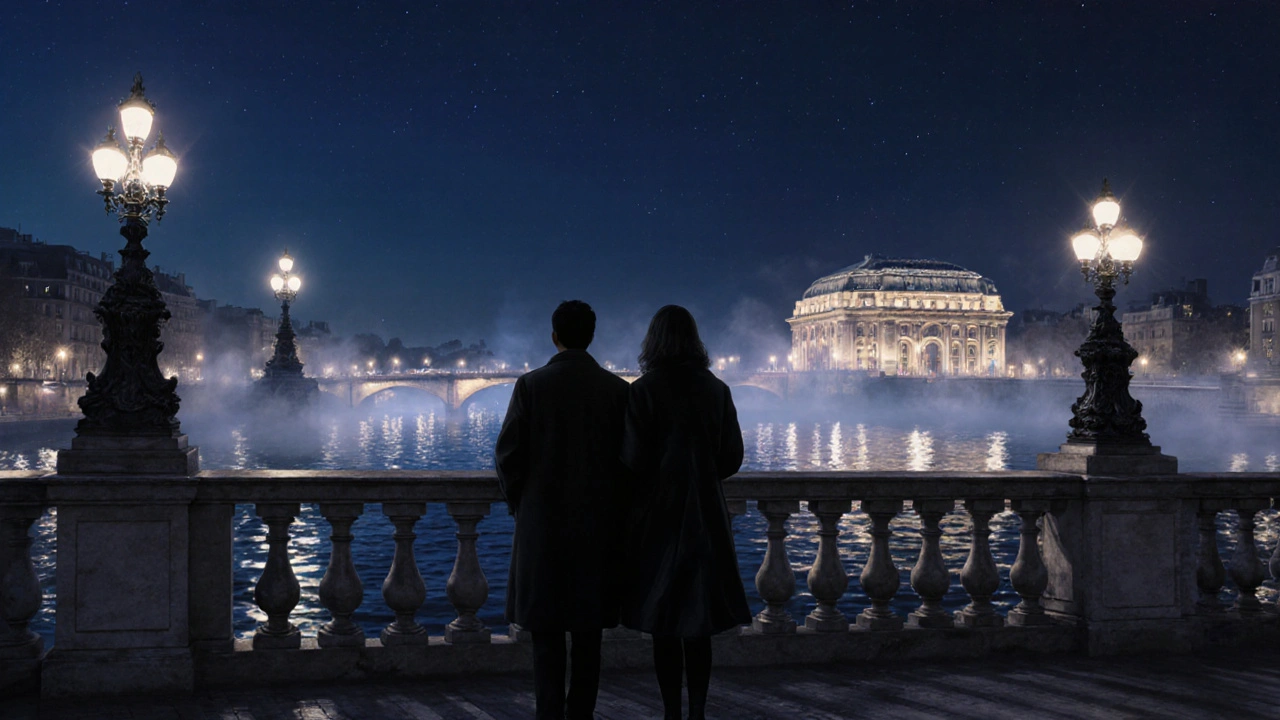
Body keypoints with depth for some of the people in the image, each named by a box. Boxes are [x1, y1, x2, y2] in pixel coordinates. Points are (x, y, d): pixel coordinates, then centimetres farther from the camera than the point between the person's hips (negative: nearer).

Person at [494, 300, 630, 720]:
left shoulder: (530, 385, -5)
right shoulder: (617, 389, -1)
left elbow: (508, 456, -5)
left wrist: (519, 504, 10)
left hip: (541, 523, -1)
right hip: (598, 525, 1)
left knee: (546, 629, 5)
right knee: (588, 630, 9)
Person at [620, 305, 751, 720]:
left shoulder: (644, 390, -9)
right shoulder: (716, 390, 2)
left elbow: (634, 460, -13)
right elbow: (733, 457, 4)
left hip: (658, 515, -3)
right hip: (706, 515, 3)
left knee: (663, 622, 6)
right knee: (699, 623, 10)